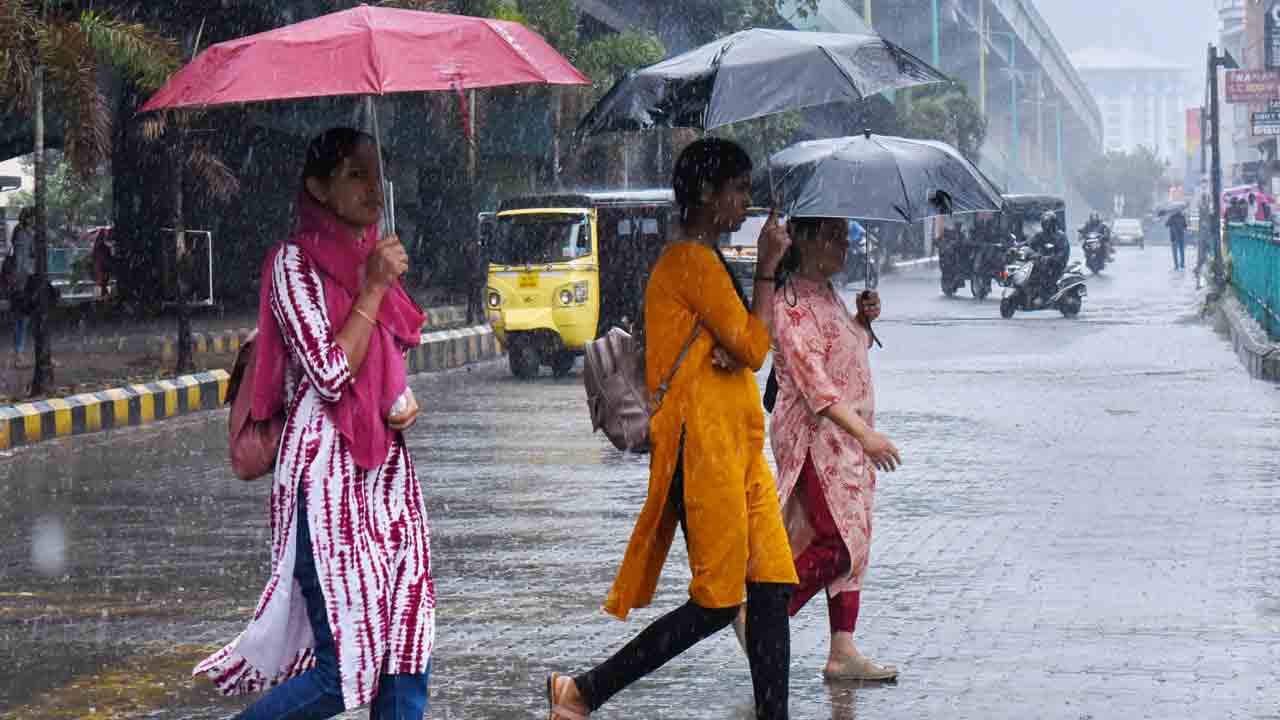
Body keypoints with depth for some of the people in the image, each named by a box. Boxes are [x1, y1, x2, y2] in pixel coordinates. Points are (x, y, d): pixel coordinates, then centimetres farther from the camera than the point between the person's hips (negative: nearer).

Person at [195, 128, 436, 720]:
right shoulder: (295, 263, -8)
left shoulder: (374, 258, 15)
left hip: (385, 468, 8)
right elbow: (329, 373, -15)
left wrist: (405, 398, 6)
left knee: (407, 658, 1)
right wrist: (373, 289, -11)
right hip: (327, 476, -8)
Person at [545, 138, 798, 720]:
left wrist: (732, 349, -4)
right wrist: (767, 271, -6)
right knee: (718, 602, -7)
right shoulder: (692, 261, -12)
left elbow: (738, 351, 20)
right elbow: (754, 349, -15)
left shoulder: (701, 260, 20)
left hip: (737, 442, 10)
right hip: (701, 445, -10)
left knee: (772, 589, 4)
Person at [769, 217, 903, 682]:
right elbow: (815, 382, -22)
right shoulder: (793, 302, -15)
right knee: (837, 544, -12)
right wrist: (865, 434, -27)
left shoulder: (827, 293, 14)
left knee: (852, 542, 7)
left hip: (847, 438, 9)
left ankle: (843, 653, 8)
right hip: (815, 437, -9)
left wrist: (864, 318, 10)